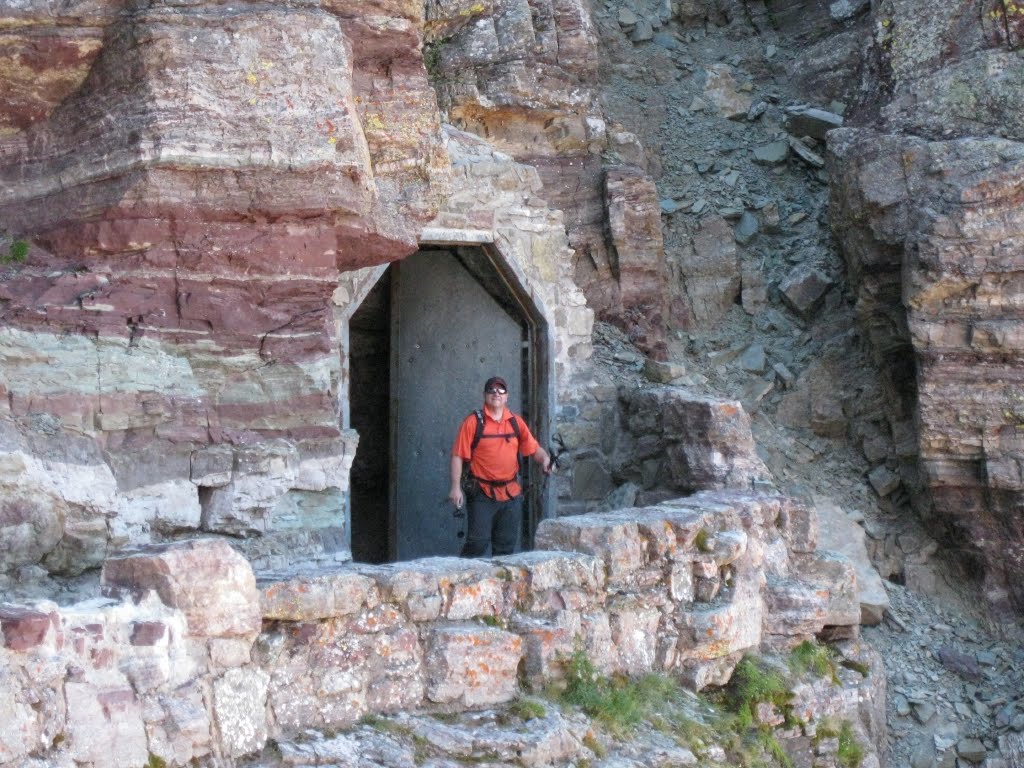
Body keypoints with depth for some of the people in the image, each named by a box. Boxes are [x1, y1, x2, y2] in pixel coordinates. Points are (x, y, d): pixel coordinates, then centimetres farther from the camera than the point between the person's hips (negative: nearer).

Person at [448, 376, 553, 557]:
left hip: (511, 494, 5)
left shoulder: (516, 422, 9)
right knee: (478, 541, -10)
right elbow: (458, 456, -6)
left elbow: (533, 448, 10)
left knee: (506, 544, 10)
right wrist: (456, 487, -13)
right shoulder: (473, 422, -5)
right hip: (482, 494, -5)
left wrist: (545, 459, -12)